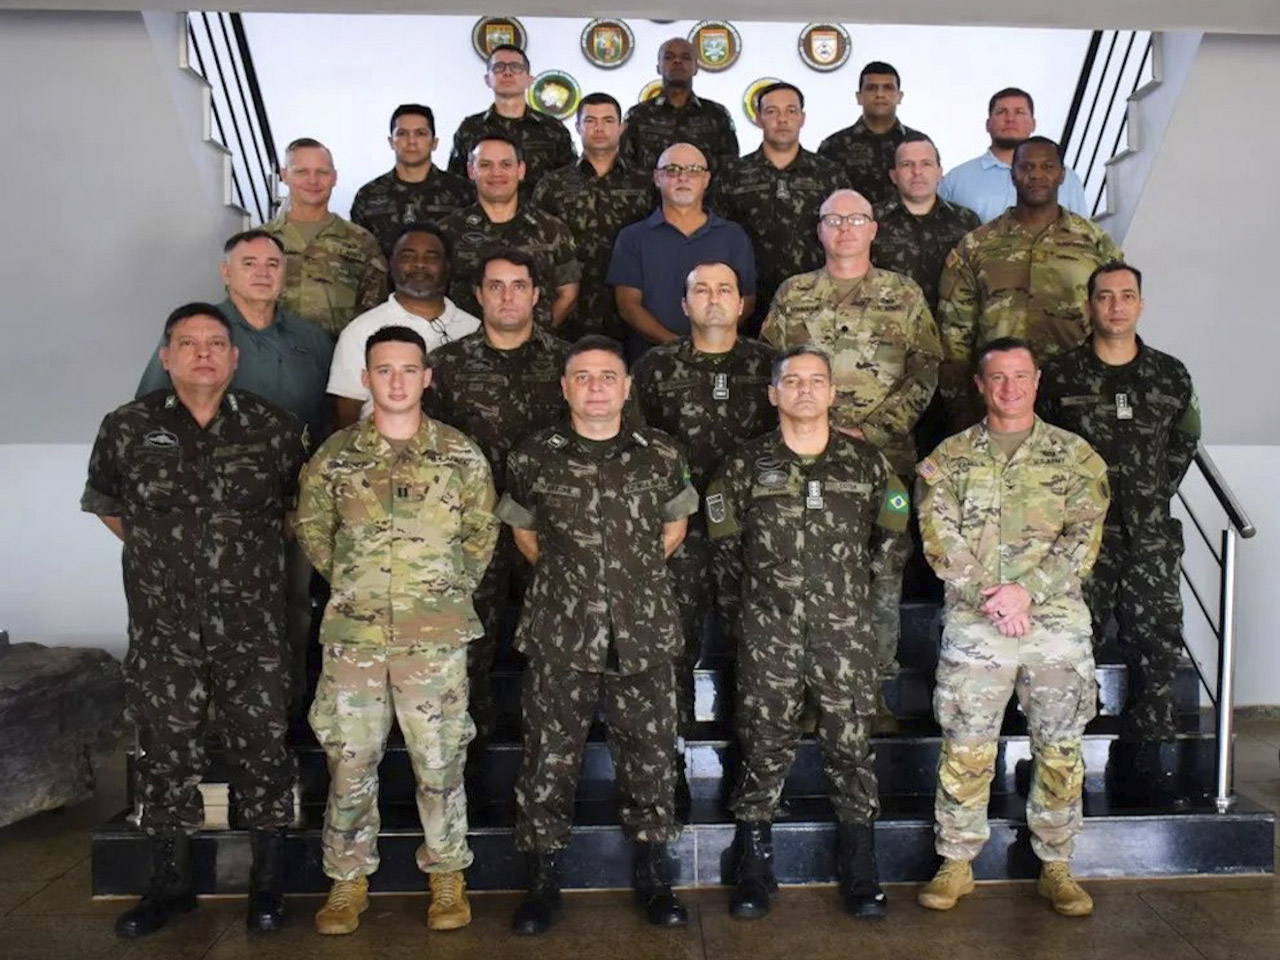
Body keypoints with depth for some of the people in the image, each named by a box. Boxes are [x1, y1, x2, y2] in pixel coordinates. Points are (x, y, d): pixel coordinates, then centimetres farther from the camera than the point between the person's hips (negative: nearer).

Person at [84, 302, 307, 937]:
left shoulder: (275, 429, 0)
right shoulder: (127, 428, 2)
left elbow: (302, 505, 14)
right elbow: (106, 505, 16)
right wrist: (161, 552, 12)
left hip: (252, 628, -1)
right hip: (163, 630, 1)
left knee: (261, 749, 6)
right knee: (165, 754, 10)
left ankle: (268, 881, 22)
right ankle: (170, 882, 27)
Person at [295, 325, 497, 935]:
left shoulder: (461, 455, 2)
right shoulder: (336, 454, 5)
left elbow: (483, 529, 10)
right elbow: (310, 526, 15)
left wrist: (454, 586, 6)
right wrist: (348, 581, 10)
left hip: (436, 633, -1)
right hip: (352, 632, 1)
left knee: (439, 760, 6)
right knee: (349, 760, 8)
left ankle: (446, 874, 23)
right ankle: (348, 878, 24)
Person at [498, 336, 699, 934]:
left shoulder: (661, 454, 2)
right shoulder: (533, 458, -1)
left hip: (644, 633, 1)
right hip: (560, 635, -1)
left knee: (649, 754, 10)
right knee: (549, 757, 6)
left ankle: (652, 875, 27)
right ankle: (543, 880, 23)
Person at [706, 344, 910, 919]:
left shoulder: (866, 463, 5)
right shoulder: (745, 466, 3)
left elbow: (889, 532, 18)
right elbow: (723, 542, 12)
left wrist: (860, 582, 14)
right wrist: (746, 595, 10)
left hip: (846, 631, 1)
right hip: (769, 633, 0)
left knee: (851, 745, 6)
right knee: (765, 748, 5)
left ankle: (860, 875, 19)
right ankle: (754, 873, 17)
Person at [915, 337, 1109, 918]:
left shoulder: (1075, 456, 8)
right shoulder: (949, 458, 7)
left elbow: (1083, 539, -1)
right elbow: (940, 540, -2)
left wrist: (1025, 591, -14)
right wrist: (989, 595, -14)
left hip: (1057, 618, 1)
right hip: (974, 622, -1)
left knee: (1060, 747, 6)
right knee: (966, 747, 1)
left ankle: (1056, 866, 21)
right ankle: (956, 864, 14)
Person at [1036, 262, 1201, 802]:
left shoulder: (1171, 377, 9)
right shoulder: (1060, 377, 2)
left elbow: (1184, 442, 21)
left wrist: (1157, 494, 15)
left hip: (1150, 534, 3)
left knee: (1158, 645, 3)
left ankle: (1150, 758, 16)